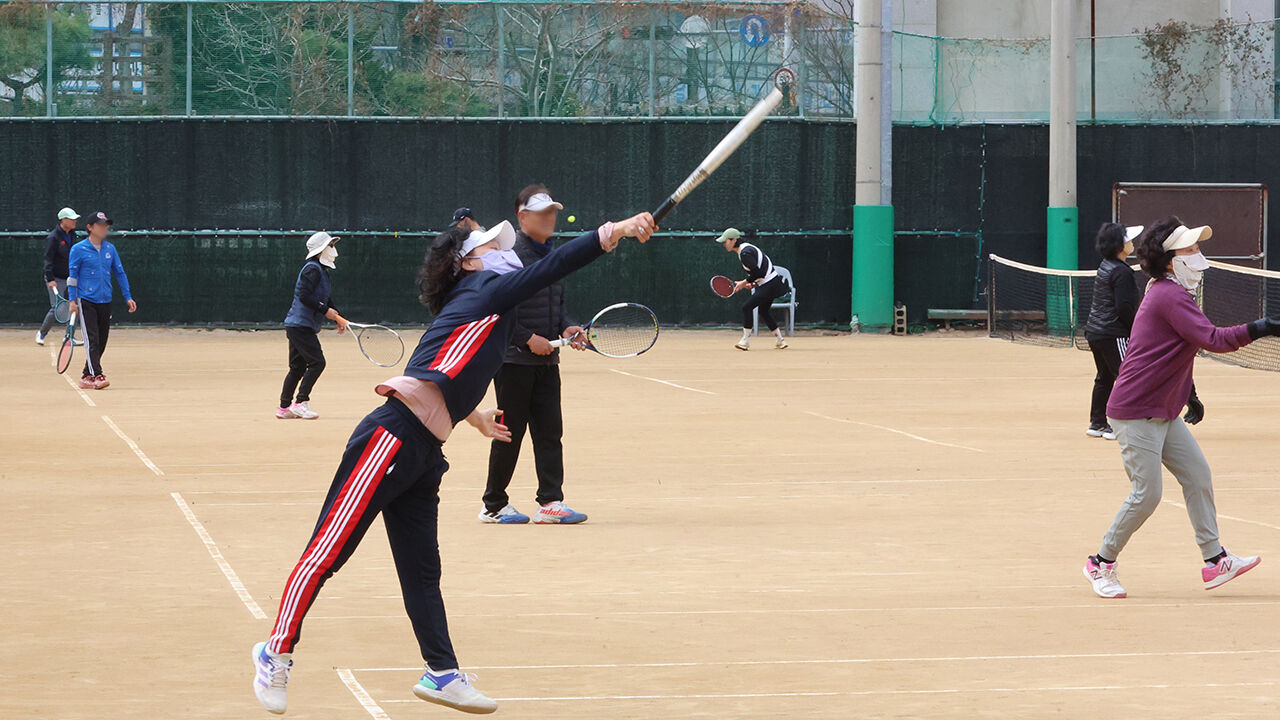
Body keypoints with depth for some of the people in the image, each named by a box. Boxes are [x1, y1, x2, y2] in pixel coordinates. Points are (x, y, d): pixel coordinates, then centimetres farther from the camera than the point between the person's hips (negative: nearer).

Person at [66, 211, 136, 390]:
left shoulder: (110, 248, 10)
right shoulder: (78, 249, -3)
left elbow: (120, 273, 15)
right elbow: (72, 275, -2)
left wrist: (127, 297, 11)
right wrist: (72, 300, -9)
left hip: (105, 301, 5)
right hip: (86, 300, -5)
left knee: (102, 341, 6)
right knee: (92, 340, -13)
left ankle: (87, 376, 17)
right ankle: (96, 376, -17)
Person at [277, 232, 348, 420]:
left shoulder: (323, 271, 19)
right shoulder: (312, 269, -13)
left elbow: (327, 300, 23)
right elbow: (304, 295, -23)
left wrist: (338, 318, 10)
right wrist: (325, 310, -20)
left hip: (296, 326, 10)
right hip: (300, 325, -10)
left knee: (298, 366, 11)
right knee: (317, 362, -14)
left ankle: (284, 407, 15)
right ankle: (300, 403, -12)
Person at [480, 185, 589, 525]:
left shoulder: (552, 255, 13)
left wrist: (565, 328, 3)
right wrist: (528, 338, -19)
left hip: (547, 359, 7)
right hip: (514, 358, -7)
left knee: (550, 431, 2)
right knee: (510, 433, -1)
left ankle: (550, 502, 3)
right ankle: (494, 505, 10)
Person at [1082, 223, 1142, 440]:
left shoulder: (1105, 268, 13)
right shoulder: (1121, 272, -16)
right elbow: (1124, 308, -20)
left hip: (1095, 331, 10)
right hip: (1113, 335, -10)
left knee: (1104, 378, 16)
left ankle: (1097, 422, 20)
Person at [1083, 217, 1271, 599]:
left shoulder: (1169, 293, 14)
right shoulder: (1170, 297, -19)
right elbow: (1213, 339, -29)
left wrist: (1189, 396, 19)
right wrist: (1259, 328, -30)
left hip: (1163, 413, 10)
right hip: (1135, 413, -10)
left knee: (1198, 476, 6)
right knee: (1147, 495, -7)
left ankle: (1214, 561, 10)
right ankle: (1101, 564, 8)